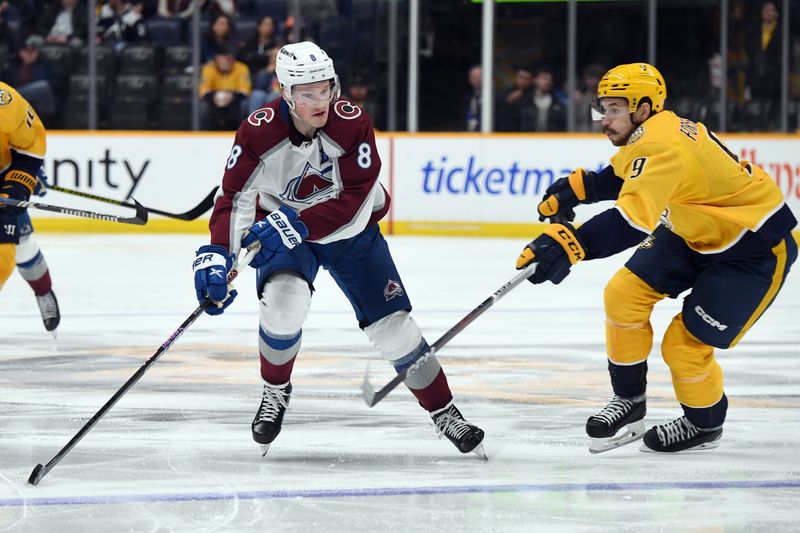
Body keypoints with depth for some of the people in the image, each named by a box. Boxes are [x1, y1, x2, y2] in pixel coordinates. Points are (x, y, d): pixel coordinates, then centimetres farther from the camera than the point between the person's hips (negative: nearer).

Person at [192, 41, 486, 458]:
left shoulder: (353, 124, -25)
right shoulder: (259, 132, -24)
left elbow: (352, 201, -29)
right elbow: (235, 197, -24)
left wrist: (297, 225, -41)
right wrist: (218, 254, -39)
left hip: (352, 235, 1)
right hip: (282, 231, -1)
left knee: (392, 326, -3)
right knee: (285, 301, -29)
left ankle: (444, 413, 15)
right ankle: (275, 392, -1)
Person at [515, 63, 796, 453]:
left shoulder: (663, 147, -33)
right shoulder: (650, 133, -2)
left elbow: (631, 222, -46)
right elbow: (625, 176, 22)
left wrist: (567, 246, -56)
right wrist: (577, 188, 8)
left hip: (753, 248, -10)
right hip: (695, 231, 10)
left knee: (685, 345, -9)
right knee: (625, 292, -2)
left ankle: (705, 425, 20)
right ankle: (629, 403, 12)